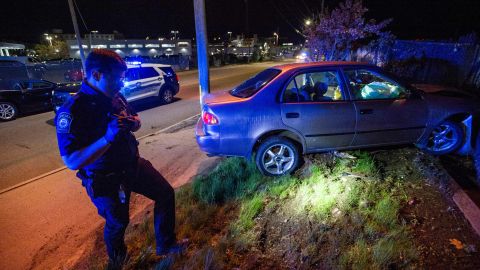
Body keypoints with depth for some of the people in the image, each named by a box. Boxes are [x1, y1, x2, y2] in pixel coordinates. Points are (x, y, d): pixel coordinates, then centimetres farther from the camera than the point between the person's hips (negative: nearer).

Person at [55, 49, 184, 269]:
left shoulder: (115, 96, -4)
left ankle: (166, 244, 33)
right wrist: (108, 137, -37)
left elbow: (135, 120, 12)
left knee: (166, 194, 11)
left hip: (133, 165, 7)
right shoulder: (72, 111, -24)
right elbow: (72, 162, -28)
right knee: (117, 222, 15)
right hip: (105, 179, -6)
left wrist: (134, 122, -13)